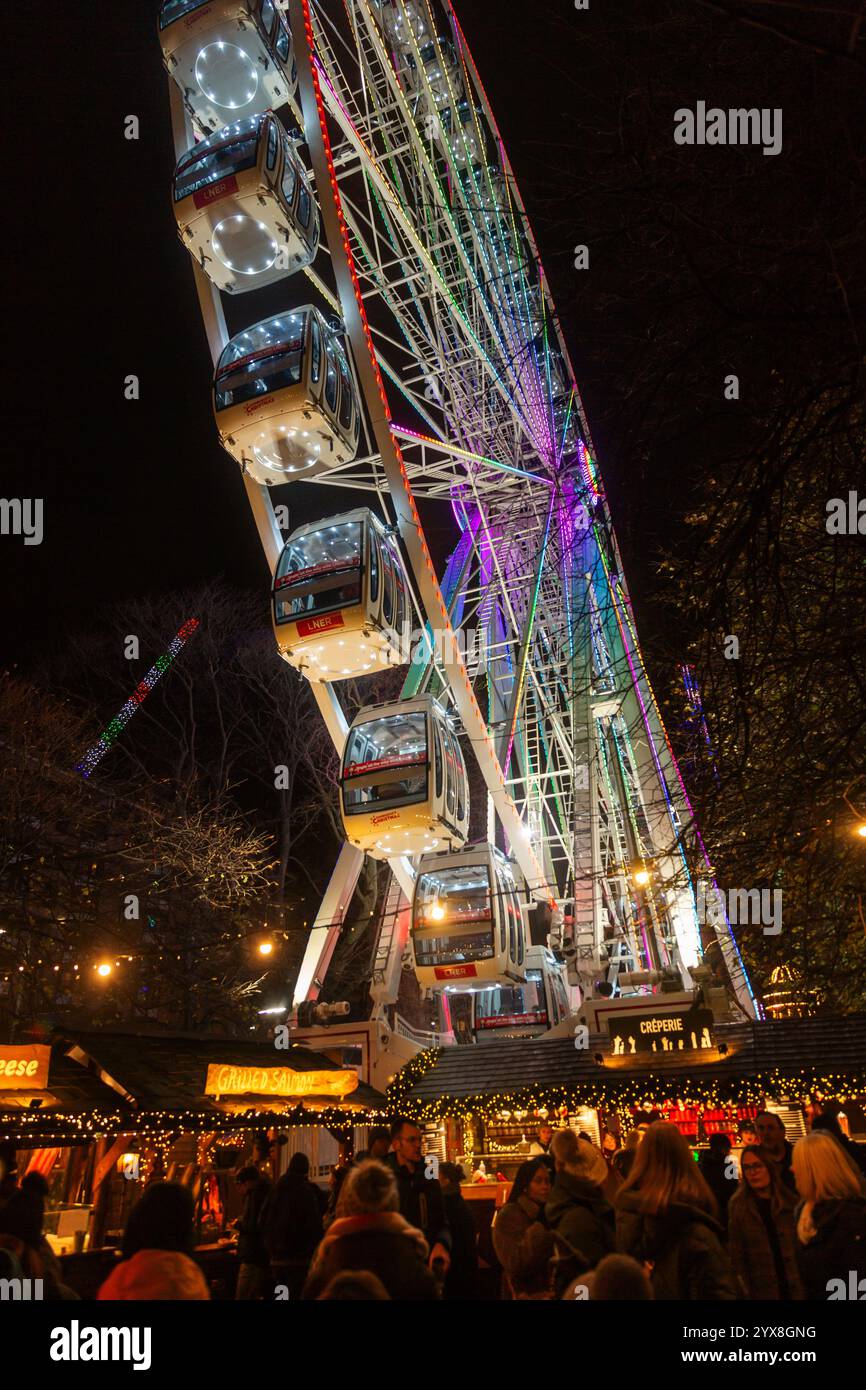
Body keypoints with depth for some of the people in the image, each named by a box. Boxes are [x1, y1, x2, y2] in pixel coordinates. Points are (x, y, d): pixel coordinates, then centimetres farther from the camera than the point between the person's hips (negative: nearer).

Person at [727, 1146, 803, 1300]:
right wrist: (745, 1290, -8)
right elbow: (737, 1256, -2)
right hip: (761, 1292, -1)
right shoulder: (737, 1205, -3)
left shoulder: (791, 1201, 0)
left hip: (797, 1288, 1)